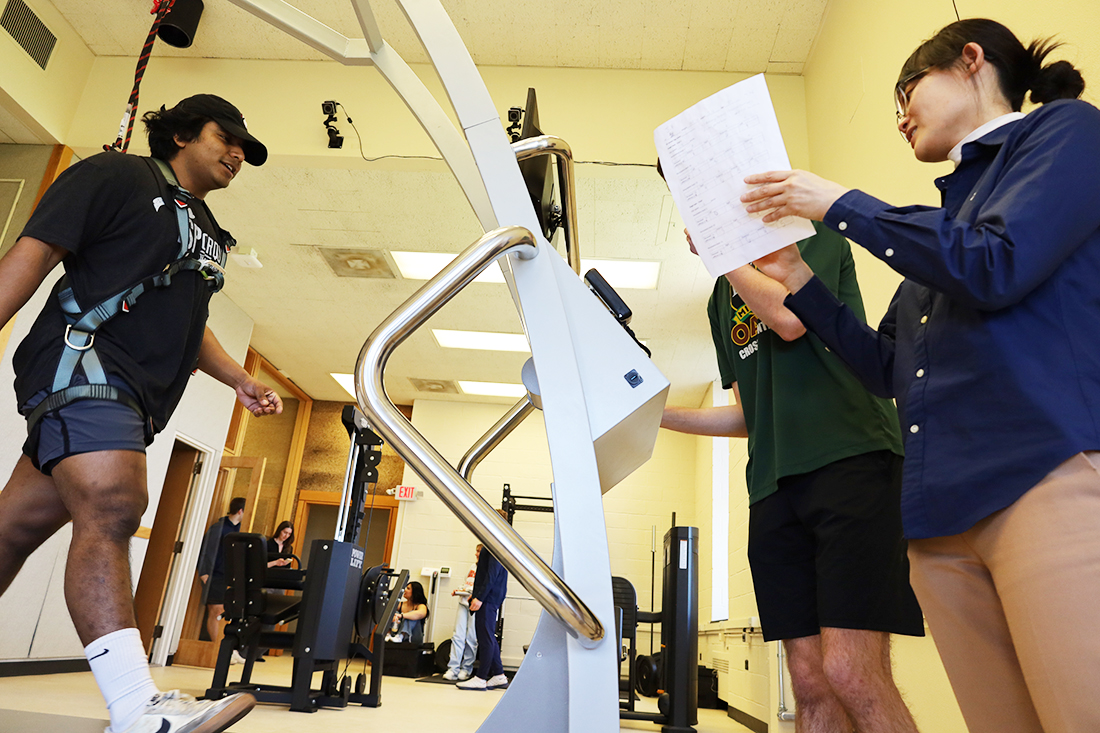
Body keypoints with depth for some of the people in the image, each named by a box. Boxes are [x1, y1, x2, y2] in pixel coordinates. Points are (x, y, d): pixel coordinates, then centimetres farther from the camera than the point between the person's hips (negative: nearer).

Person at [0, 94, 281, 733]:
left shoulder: (208, 234, 24)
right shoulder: (117, 175, 3)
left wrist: (239, 379, 17)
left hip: (134, 395, 8)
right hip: (82, 362, -8)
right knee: (111, 509, -22)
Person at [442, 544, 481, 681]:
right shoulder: (473, 567, 21)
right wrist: (458, 590, 12)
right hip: (464, 602, 6)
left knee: (471, 638, -3)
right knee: (458, 636, -2)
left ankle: (466, 669, 9)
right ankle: (453, 669, -2)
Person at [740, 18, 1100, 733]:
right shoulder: (950, 208, 27)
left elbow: (996, 266, -11)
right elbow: (887, 370, 23)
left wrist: (839, 204, -1)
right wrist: (798, 278, 17)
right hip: (943, 512, 7)